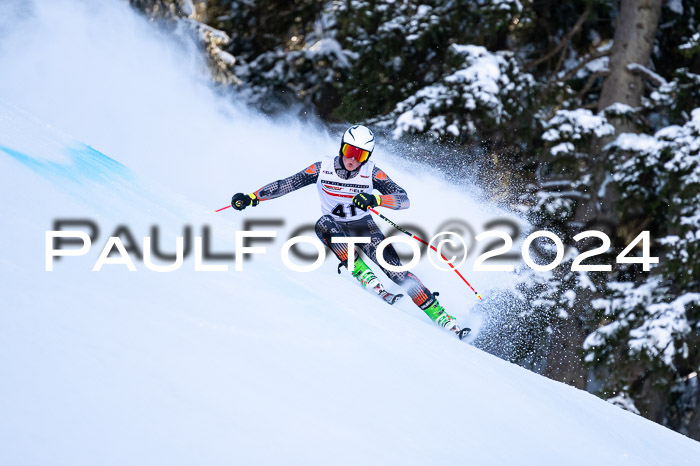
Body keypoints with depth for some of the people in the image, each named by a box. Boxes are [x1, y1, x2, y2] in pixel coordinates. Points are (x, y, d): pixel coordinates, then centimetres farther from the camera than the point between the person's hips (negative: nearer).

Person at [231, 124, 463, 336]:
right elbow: (286, 184, -8)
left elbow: (404, 199, -24)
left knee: (393, 268, -20)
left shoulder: (372, 173, -17)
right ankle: (362, 274, -33)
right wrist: (252, 198, -16)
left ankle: (436, 312, -14)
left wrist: (375, 200, -42)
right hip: (335, 227, 1)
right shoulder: (323, 169, -14)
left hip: (364, 227, -1)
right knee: (324, 225, -36)